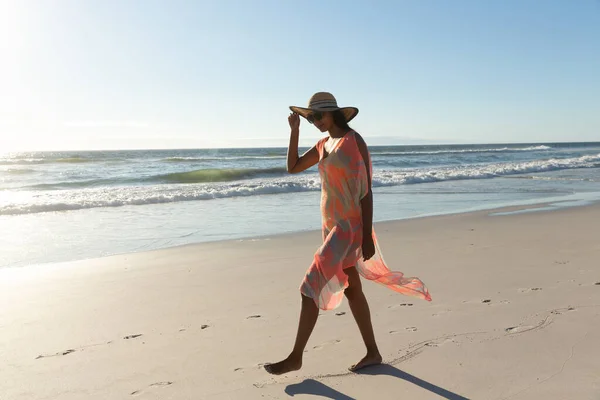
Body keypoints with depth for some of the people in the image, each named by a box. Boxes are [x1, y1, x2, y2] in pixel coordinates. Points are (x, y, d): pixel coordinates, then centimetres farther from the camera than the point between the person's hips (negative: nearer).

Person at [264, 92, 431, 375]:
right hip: (333, 223, 9)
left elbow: (366, 190, -16)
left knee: (312, 286, -9)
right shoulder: (325, 144, 13)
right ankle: (373, 352, 25)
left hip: (349, 225, -9)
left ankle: (295, 357, 3)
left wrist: (368, 238, -18)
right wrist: (295, 128, 5)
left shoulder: (355, 141, -13)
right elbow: (292, 168, 13)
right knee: (351, 289, 13)